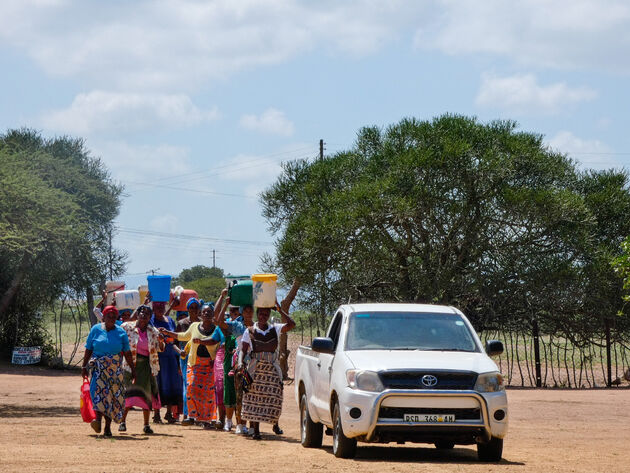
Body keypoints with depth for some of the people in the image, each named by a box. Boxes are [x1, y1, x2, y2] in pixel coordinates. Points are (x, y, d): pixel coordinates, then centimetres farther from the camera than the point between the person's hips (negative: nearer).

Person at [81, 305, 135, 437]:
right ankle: (98, 419, -37)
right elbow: (88, 350, 8)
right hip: (98, 367, -2)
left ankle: (108, 427, 6)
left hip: (115, 369, 2)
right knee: (98, 389, -23)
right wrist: (84, 366, 4)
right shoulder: (95, 330, 6)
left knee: (113, 396, -1)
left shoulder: (121, 332, 8)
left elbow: (127, 353, 11)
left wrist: (132, 369, 10)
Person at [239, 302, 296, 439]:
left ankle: (275, 423, 23)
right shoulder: (250, 331, 7)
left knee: (274, 397, -2)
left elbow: (291, 324, -4)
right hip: (255, 368, -1)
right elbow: (243, 349, 3)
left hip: (272, 367, 1)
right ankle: (255, 430, -4)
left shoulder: (275, 329, 10)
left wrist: (280, 310, -4)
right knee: (255, 398, -7)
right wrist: (240, 362, -14)